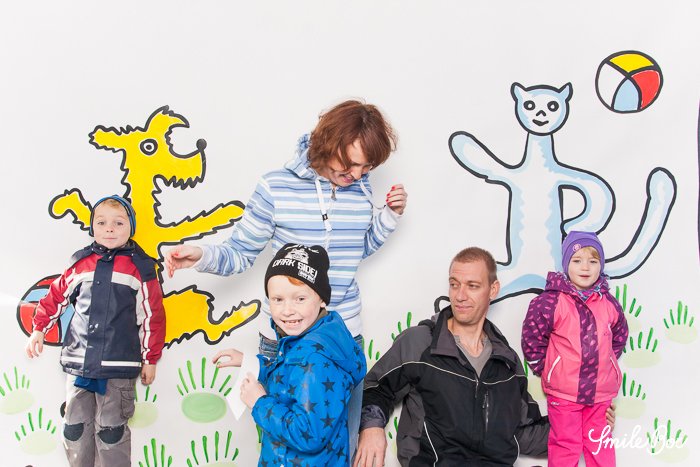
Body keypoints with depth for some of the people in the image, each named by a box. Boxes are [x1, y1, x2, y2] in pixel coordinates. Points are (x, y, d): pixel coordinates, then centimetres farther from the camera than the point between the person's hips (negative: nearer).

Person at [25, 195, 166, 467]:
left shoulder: (140, 267, -2)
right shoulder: (81, 262, 6)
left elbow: (152, 316, 0)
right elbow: (56, 296, 17)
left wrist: (150, 359, 2)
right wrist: (39, 329, 11)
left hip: (119, 366, -3)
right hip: (78, 362, 3)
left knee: (111, 431, 3)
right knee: (75, 428, 11)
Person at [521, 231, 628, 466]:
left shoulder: (609, 304, 1)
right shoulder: (551, 301, -13)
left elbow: (619, 337, 19)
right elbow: (532, 339, -6)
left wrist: (605, 363, 14)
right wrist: (546, 370, -1)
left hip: (601, 392, 4)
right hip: (563, 392, -4)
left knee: (600, 446, 15)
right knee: (566, 446, 7)